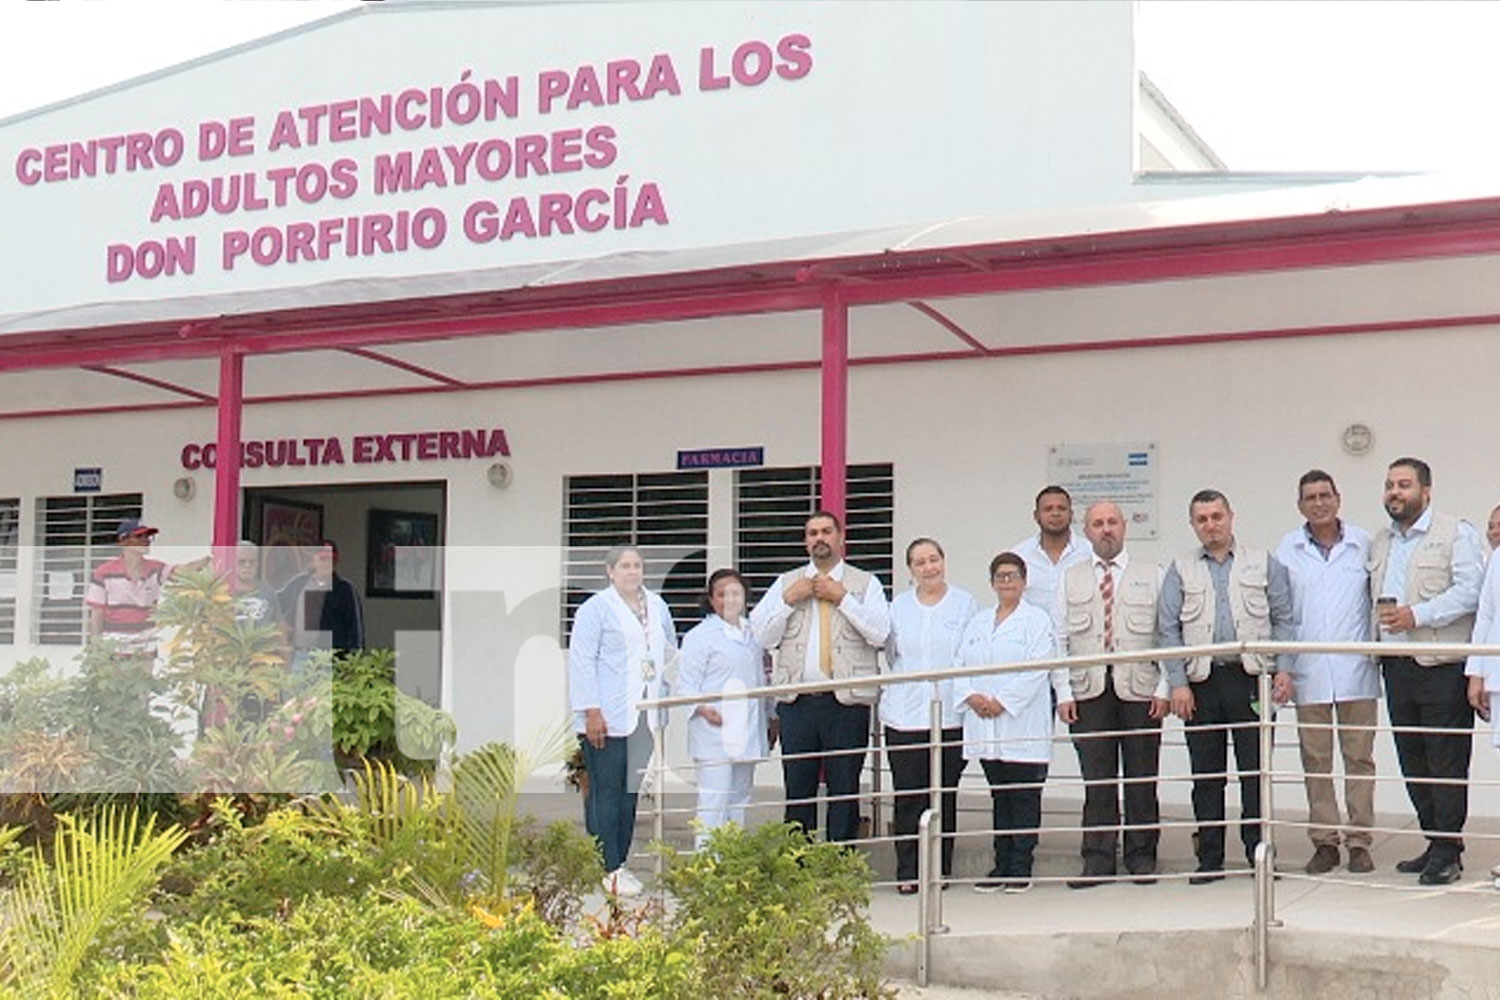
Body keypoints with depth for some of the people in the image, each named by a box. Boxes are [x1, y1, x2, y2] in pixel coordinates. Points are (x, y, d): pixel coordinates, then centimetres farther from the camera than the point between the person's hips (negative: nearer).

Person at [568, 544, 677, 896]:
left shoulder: (657, 606, 16)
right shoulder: (595, 608, -3)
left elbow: (670, 651, 26)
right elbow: (581, 661, -8)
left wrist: (664, 696, 15)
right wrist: (591, 711, -14)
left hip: (642, 716, 6)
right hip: (607, 718, -6)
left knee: (631, 793, 8)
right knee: (605, 794, -5)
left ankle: (620, 864, 15)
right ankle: (606, 870, -2)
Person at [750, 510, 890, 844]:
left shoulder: (865, 584, 9)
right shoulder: (786, 583, 16)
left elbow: (880, 633, -7)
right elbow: (761, 636, 6)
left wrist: (843, 598, -8)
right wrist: (788, 600, -3)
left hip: (847, 701, -2)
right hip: (797, 702, 2)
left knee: (844, 789, 1)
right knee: (798, 788, 5)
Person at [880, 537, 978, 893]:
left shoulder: (964, 603, 5)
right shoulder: (898, 606, 11)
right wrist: (901, 687, 10)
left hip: (950, 714, -1)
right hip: (904, 715, 1)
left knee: (945, 796, 2)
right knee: (908, 797, -2)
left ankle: (940, 869, 12)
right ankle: (908, 871, 4)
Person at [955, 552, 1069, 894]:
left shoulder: (1038, 621, 1)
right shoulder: (977, 623, 18)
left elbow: (1036, 670, -10)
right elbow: (960, 666, 11)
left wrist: (1003, 702, -16)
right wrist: (971, 697, -8)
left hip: (1023, 726, -5)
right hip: (985, 729, 5)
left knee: (1024, 799, -2)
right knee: (999, 798, 9)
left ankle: (1021, 868, 3)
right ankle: (1002, 865, 14)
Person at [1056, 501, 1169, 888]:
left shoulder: (1150, 576, 10)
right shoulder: (1070, 579, 13)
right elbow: (1059, 640, 9)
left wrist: (1163, 688, -4)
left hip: (1139, 689, 0)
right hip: (1088, 691, 1)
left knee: (1142, 779, 3)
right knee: (1096, 780, 0)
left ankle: (1142, 857, 12)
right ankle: (1098, 859, 5)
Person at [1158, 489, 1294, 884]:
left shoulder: (1264, 564, 9)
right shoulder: (1180, 570, 10)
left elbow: (1284, 620, 7)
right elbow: (1168, 630, 5)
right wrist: (1177, 683, -3)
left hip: (1251, 677, -1)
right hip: (1201, 682, 1)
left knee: (1256, 769, -1)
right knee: (1206, 774, 5)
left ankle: (1259, 850, 8)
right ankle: (1209, 858, 11)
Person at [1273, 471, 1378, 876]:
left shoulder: (1363, 543, 4)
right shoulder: (1286, 550, 5)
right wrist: (1282, 668, -2)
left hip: (1356, 671, -1)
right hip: (1308, 672, 1)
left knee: (1359, 757, 3)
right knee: (1315, 760, 5)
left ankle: (1359, 841, 10)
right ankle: (1324, 841, 12)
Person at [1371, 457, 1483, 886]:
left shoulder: (1456, 533, -2)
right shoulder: (1380, 542, 18)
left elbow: (1469, 591, -13)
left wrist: (1416, 615, -18)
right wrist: (1378, 630, 5)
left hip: (1442, 667, -7)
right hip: (1397, 667, 7)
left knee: (1447, 763, -5)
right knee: (1413, 762, 10)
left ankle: (1447, 852, 0)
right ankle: (1435, 841, 19)